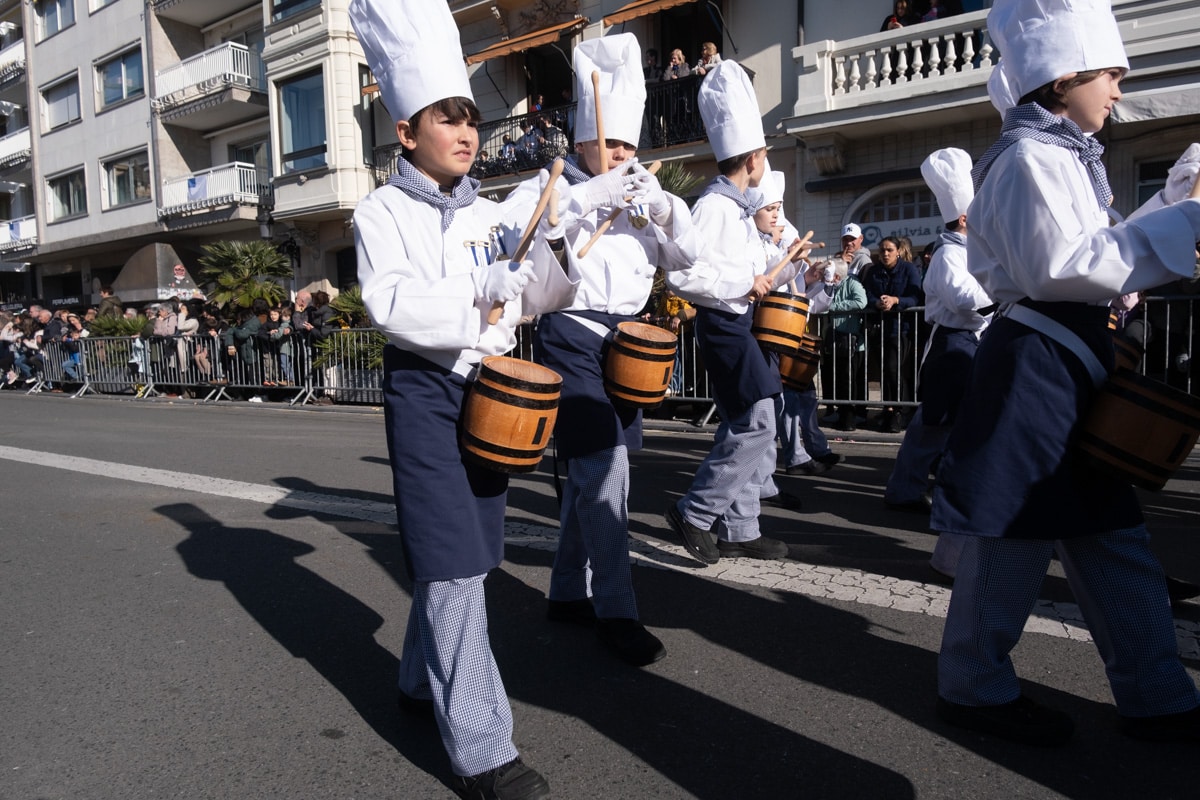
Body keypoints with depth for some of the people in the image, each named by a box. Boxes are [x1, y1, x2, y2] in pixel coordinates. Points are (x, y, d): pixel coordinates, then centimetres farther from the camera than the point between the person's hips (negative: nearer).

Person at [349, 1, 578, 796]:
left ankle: (423, 679, 37)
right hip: (427, 392, -6)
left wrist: (540, 254, -9)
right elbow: (392, 303, -19)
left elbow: (545, 296, 9)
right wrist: (477, 293, -29)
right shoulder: (384, 211, -4)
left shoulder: (492, 215, 12)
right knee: (454, 563, -7)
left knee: (462, 548, 14)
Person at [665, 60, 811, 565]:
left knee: (750, 428, 11)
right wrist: (746, 283, -20)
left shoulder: (738, 209, 17)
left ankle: (738, 529, 19)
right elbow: (683, 274, -27)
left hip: (741, 326, 10)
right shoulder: (714, 205, -15)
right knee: (755, 427, -11)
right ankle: (695, 513, 0)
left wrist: (785, 270, 17)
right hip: (723, 328, -10)